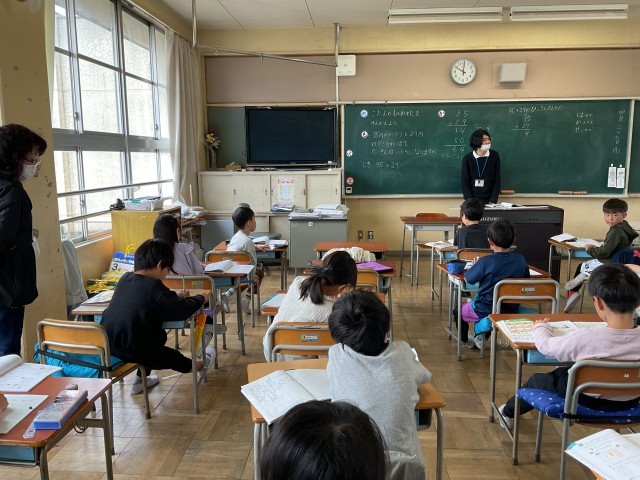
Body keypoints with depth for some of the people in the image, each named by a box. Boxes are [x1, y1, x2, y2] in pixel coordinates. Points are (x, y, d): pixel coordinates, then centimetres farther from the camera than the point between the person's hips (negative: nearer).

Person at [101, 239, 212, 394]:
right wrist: (200, 298, 1)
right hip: (130, 351, -7)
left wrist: (175, 297, 14)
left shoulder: (125, 279, 2)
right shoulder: (153, 286, -21)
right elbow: (182, 310, -18)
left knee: (158, 335, 30)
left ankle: (141, 380, 40)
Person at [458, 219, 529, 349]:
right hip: (511, 310, 5)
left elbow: (467, 279, -10)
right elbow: (526, 278, 8)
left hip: (486, 311, -5)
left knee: (458, 311, 24)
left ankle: (465, 341, 39)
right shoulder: (520, 260, -10)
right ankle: (481, 337, 39)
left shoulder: (485, 262, -24)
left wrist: (476, 265, 8)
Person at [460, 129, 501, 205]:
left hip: (489, 201, 1)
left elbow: (497, 180, -1)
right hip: (473, 201, -1)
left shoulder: (494, 156, -3)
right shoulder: (467, 158, -6)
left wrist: (493, 201, -9)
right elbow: (464, 182, -4)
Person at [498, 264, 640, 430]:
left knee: (537, 379, 25)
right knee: (561, 372, 30)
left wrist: (541, 327, 6)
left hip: (587, 401, -5)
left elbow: (545, 345, -17)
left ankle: (509, 412, 50)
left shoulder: (584, 338, -34)